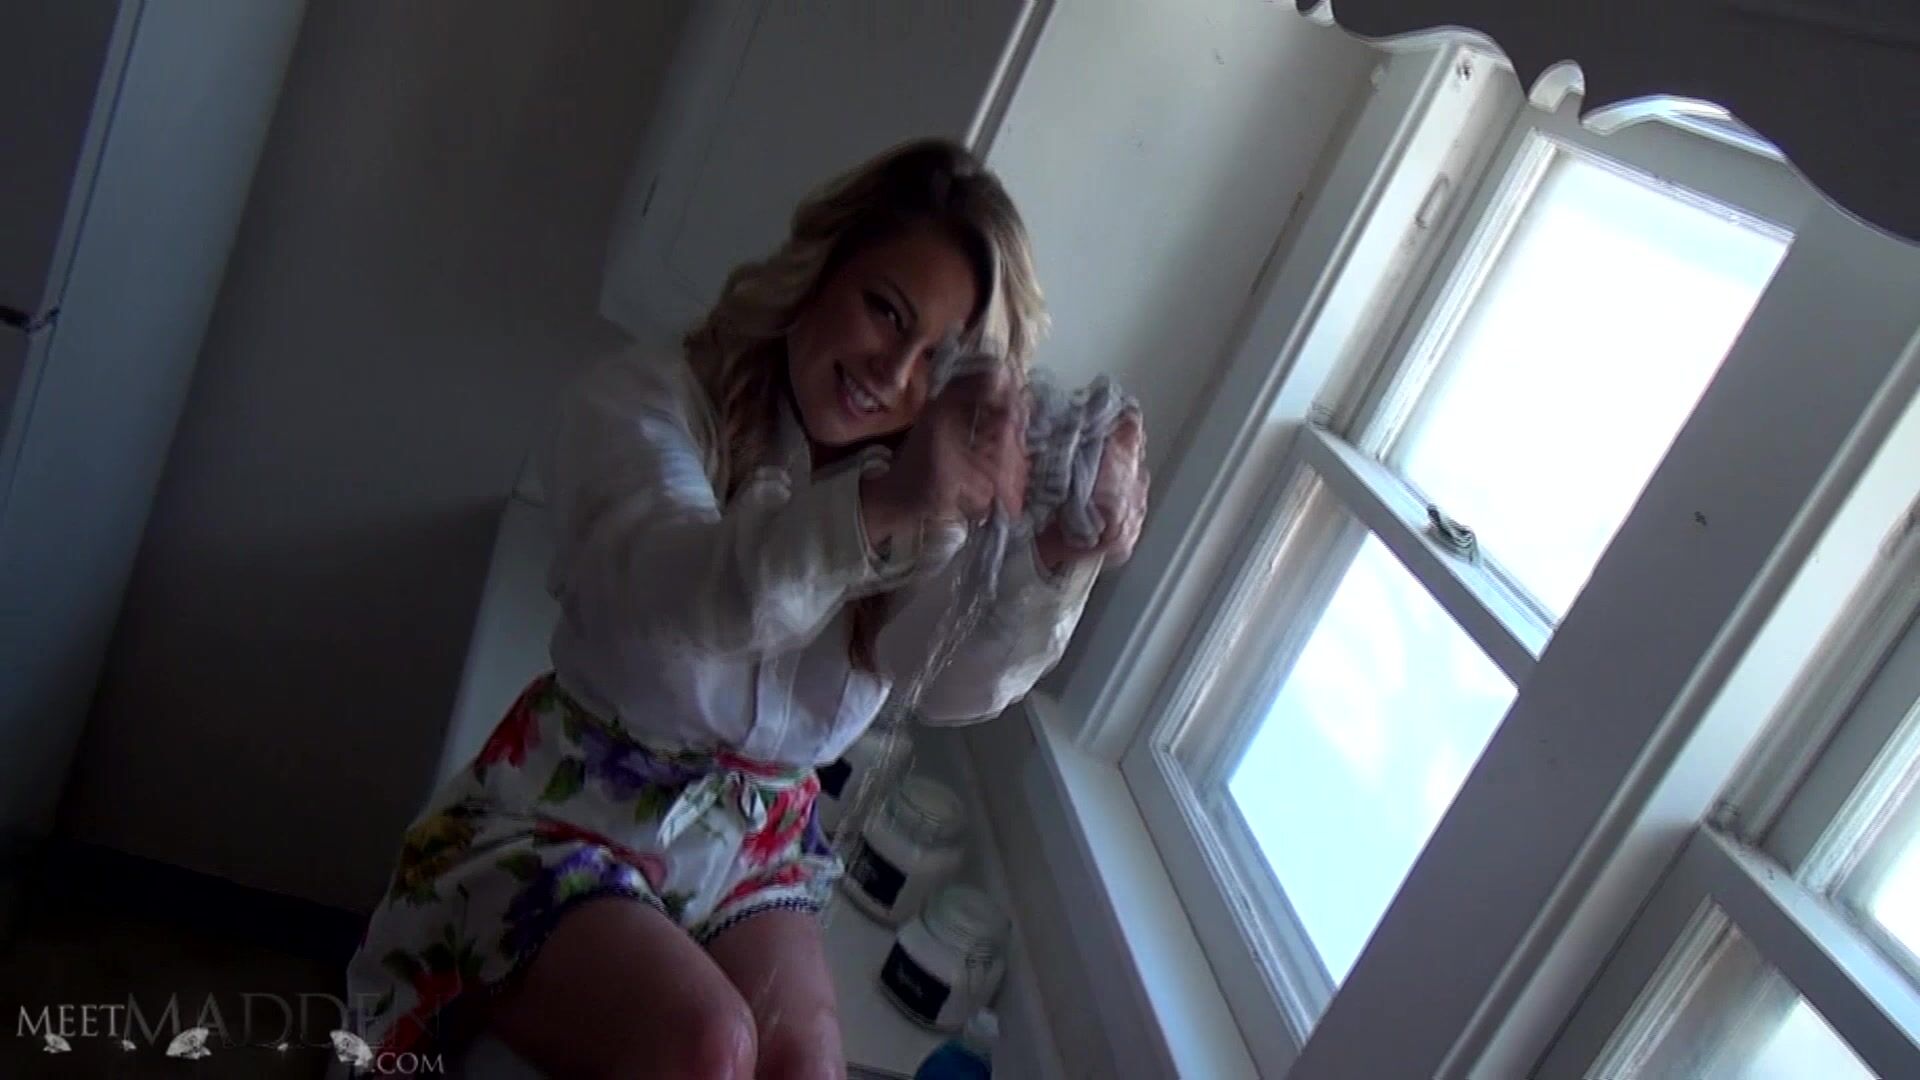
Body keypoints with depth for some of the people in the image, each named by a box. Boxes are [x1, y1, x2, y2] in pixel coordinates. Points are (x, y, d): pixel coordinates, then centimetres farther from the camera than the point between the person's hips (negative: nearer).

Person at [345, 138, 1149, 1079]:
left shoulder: (927, 497, 0)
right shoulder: (647, 399, -12)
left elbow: (958, 681, -17)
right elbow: (671, 600, -33)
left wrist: (1064, 562, -37)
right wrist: (879, 508, -50)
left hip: (753, 849, 4)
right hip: (565, 816, -3)